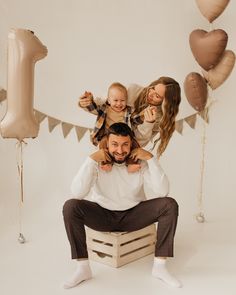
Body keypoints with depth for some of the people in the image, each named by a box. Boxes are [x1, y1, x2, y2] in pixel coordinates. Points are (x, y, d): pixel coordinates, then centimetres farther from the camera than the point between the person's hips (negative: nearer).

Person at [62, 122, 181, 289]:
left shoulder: (141, 162, -11)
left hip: (133, 216, 1)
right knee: (71, 206, -27)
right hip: (103, 215, -1)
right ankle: (83, 268, -17)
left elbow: (162, 191, -22)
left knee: (170, 205, -21)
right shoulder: (98, 162, -13)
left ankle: (160, 266, -15)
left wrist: (151, 158, -25)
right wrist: (91, 160, -29)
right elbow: (77, 193, -25)